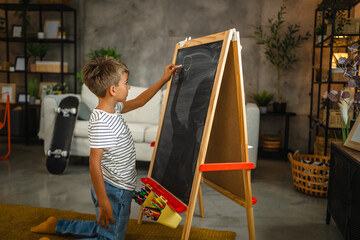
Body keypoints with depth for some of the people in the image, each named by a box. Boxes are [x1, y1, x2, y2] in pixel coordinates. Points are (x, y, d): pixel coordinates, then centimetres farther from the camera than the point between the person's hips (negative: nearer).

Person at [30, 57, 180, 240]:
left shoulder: (113, 108, 2)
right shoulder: (100, 122, -27)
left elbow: (139, 102, 19)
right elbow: (94, 163, -27)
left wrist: (164, 79, 19)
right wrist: (104, 203, -25)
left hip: (120, 188, 10)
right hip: (113, 191, -10)